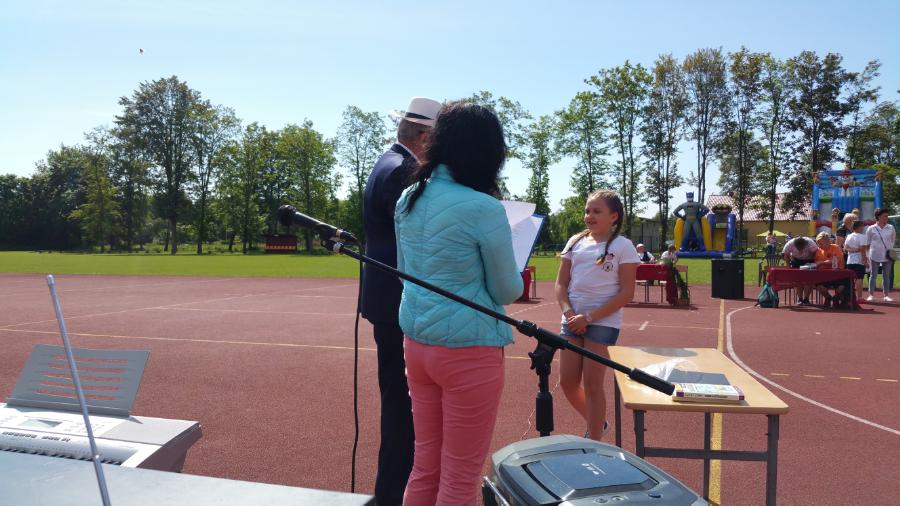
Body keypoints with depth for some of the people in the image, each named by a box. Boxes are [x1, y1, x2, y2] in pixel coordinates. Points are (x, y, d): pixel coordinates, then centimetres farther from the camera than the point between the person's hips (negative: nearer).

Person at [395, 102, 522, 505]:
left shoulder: (409, 199, 4)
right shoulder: (484, 209, -17)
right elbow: (508, 292, -7)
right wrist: (513, 277, 14)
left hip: (416, 342, 7)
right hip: (468, 349, -7)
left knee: (425, 466, 19)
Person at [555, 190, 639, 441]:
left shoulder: (622, 246, -5)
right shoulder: (575, 242, 8)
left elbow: (626, 293, -9)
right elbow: (561, 283, 10)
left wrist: (589, 317, -15)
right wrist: (568, 313, -8)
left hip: (603, 322, -5)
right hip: (573, 321, 5)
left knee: (592, 384, -2)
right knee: (567, 381, 7)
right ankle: (597, 424, 33)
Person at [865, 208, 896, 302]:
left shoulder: (891, 228, 4)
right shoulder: (871, 229, -4)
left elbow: (893, 240, 14)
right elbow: (867, 243, 2)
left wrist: (890, 249, 2)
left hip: (887, 255, 3)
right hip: (875, 255, -2)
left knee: (886, 276, 8)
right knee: (873, 275, 4)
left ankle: (886, 295, 14)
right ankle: (870, 295, 8)